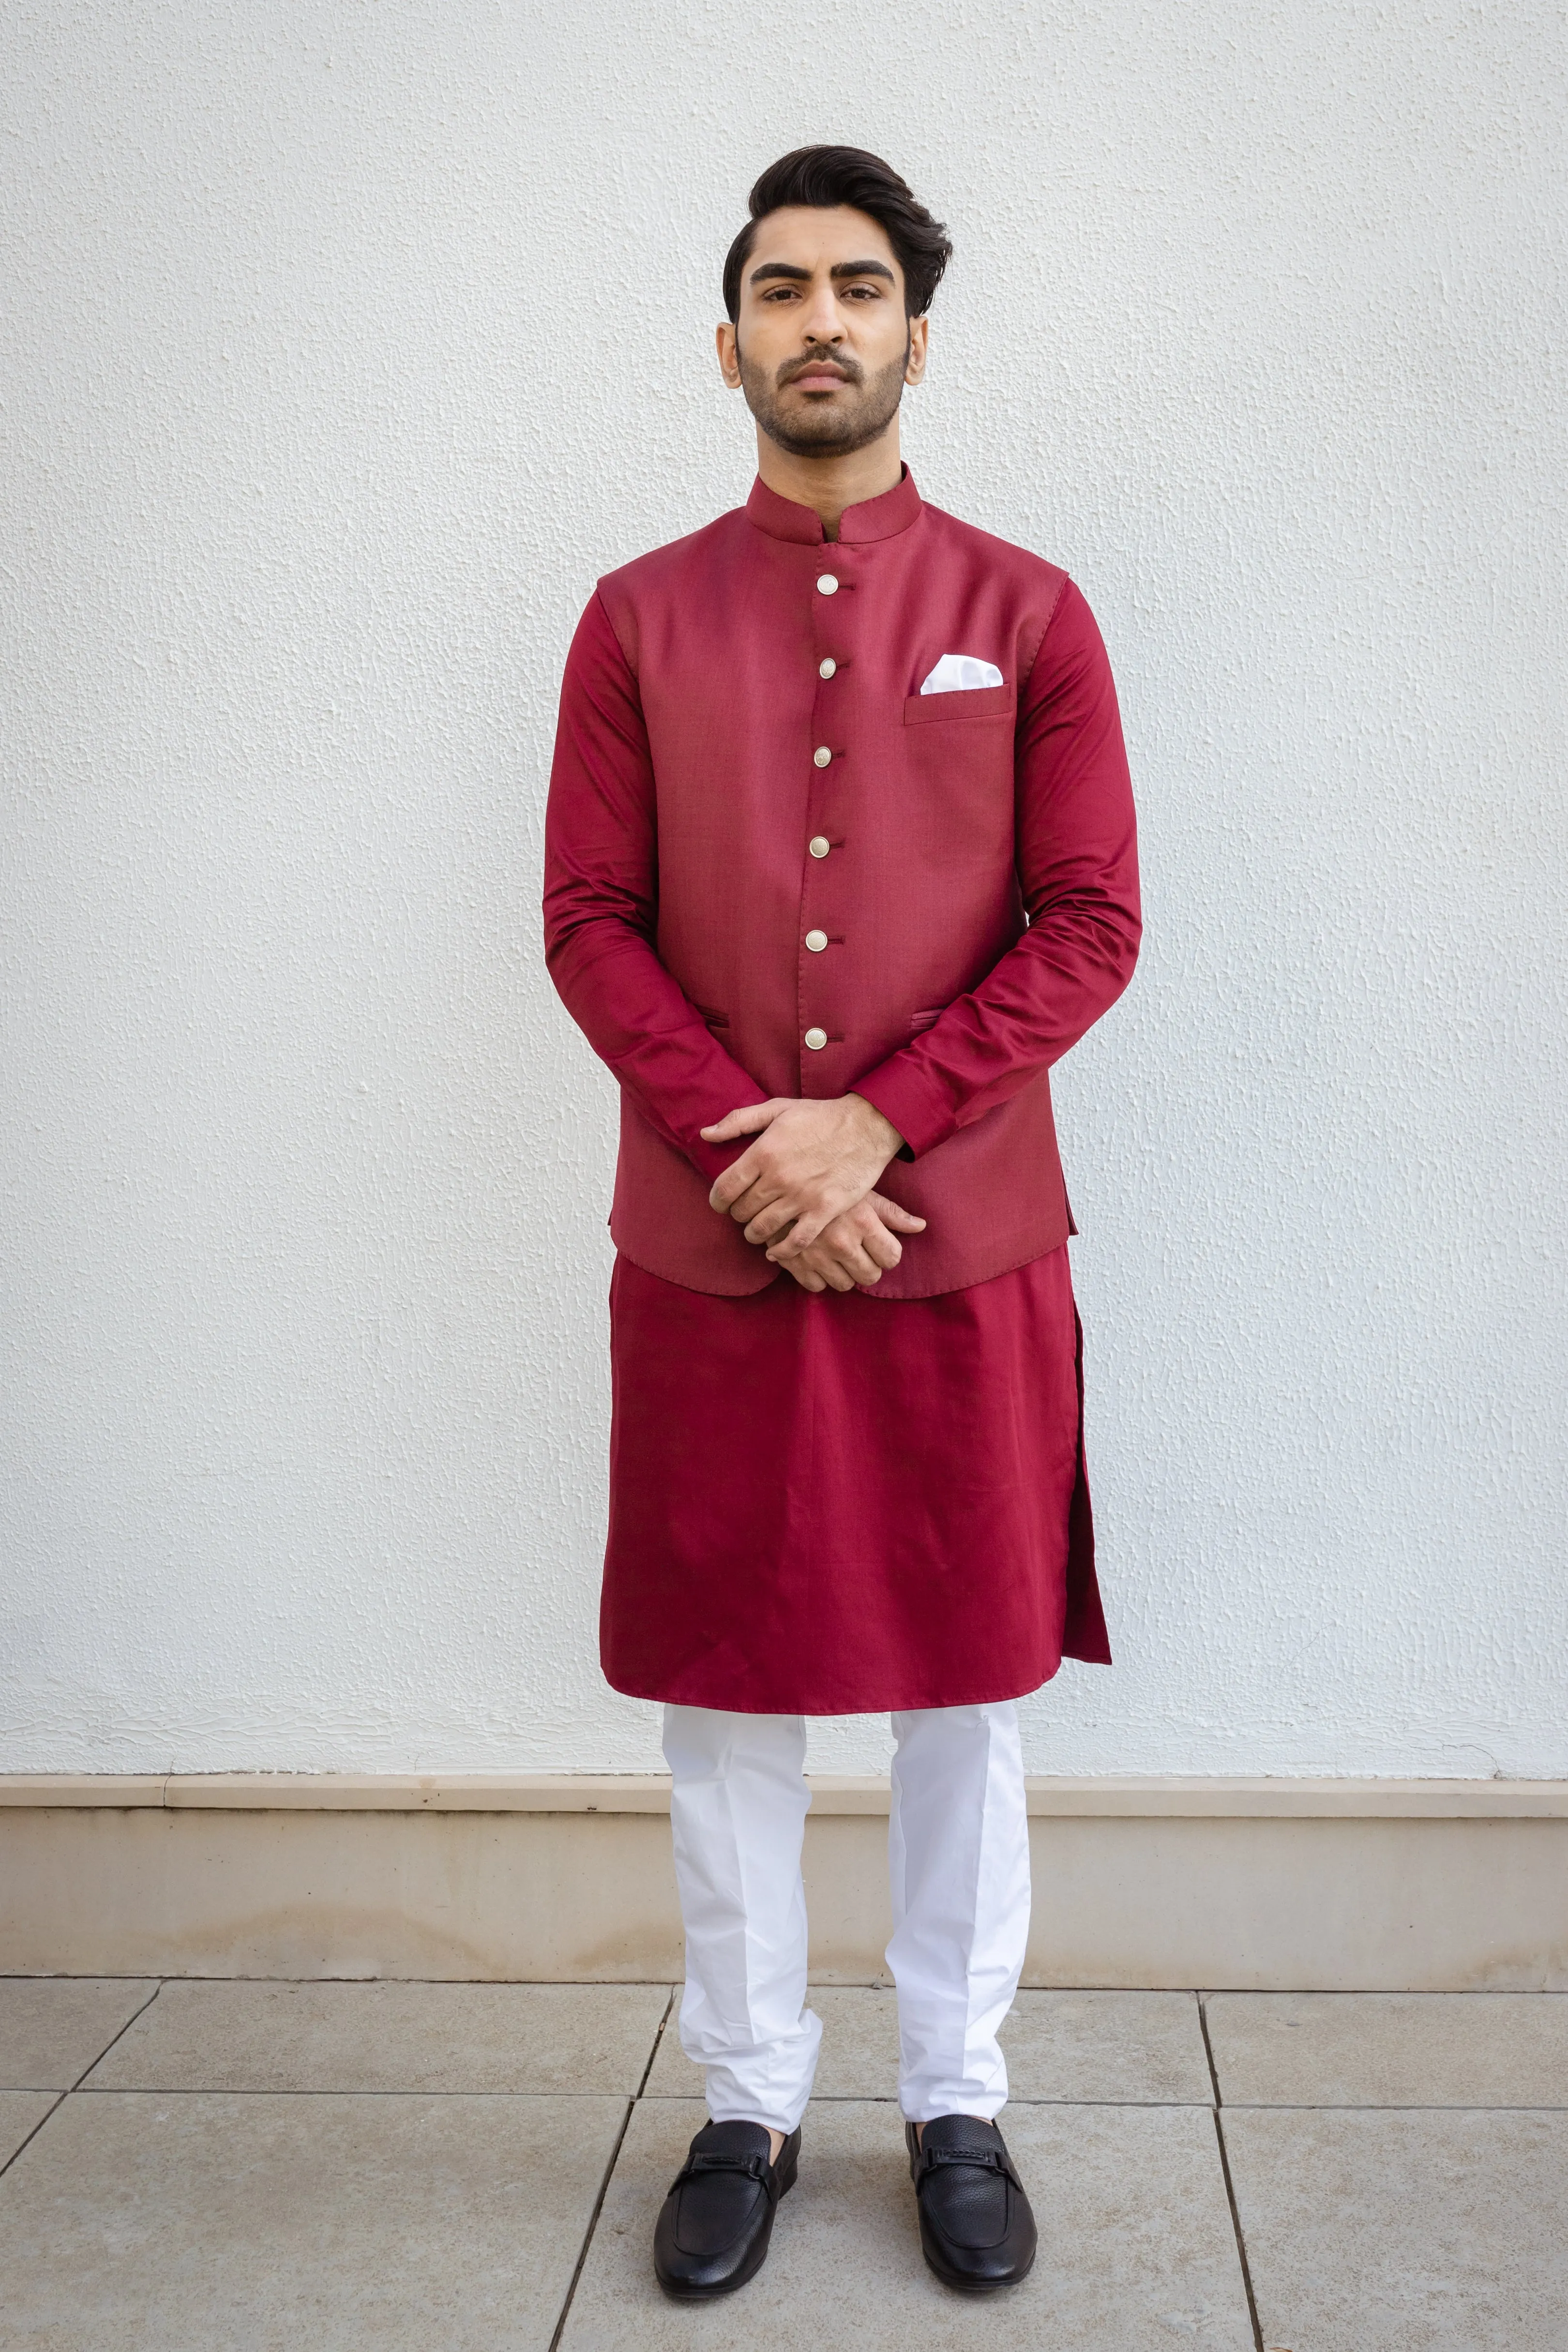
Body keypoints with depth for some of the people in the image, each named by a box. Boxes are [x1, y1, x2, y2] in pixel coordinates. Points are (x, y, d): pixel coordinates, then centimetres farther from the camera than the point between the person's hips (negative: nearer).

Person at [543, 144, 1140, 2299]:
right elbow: (589, 922, 0)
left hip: (966, 1248, 0)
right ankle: (748, 2106, 28)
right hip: (705, 1252, 1)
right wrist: (747, 1148, -13)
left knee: (967, 1689, 10)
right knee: (726, 1693, 10)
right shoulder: (638, 618, 6)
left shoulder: (1028, 616, 3)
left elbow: (1091, 926, -3)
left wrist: (874, 1121, -15)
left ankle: (956, 2104, 29)